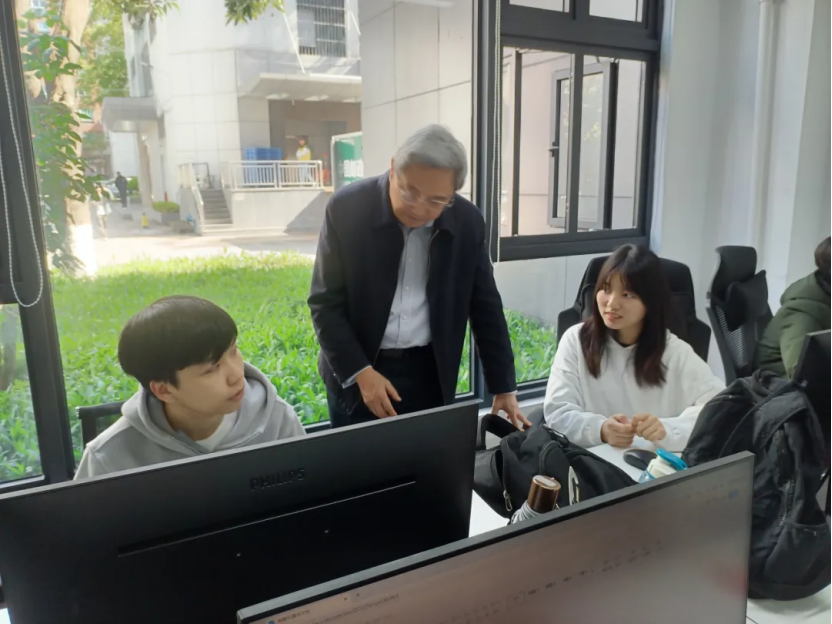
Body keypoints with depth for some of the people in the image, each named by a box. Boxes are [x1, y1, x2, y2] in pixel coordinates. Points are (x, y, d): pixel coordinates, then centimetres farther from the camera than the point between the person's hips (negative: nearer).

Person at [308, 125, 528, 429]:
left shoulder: (468, 222, -6)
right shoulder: (347, 208, -12)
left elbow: (486, 309, 2)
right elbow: (325, 303, -9)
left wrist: (504, 389, 2)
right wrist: (360, 372, -18)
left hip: (429, 374, 2)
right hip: (354, 372, -1)